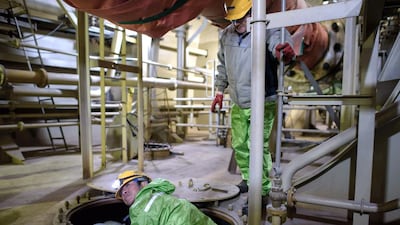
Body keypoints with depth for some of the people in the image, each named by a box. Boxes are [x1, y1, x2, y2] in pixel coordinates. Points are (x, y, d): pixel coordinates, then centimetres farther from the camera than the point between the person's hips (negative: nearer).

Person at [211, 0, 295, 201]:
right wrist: (219, 91, 17)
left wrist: (285, 51, -57)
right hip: (237, 104, 7)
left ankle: (263, 190, 12)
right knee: (239, 144, 16)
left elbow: (278, 41, -33)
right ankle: (248, 179, 39)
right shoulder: (226, 35, 5)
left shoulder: (266, 30, -13)